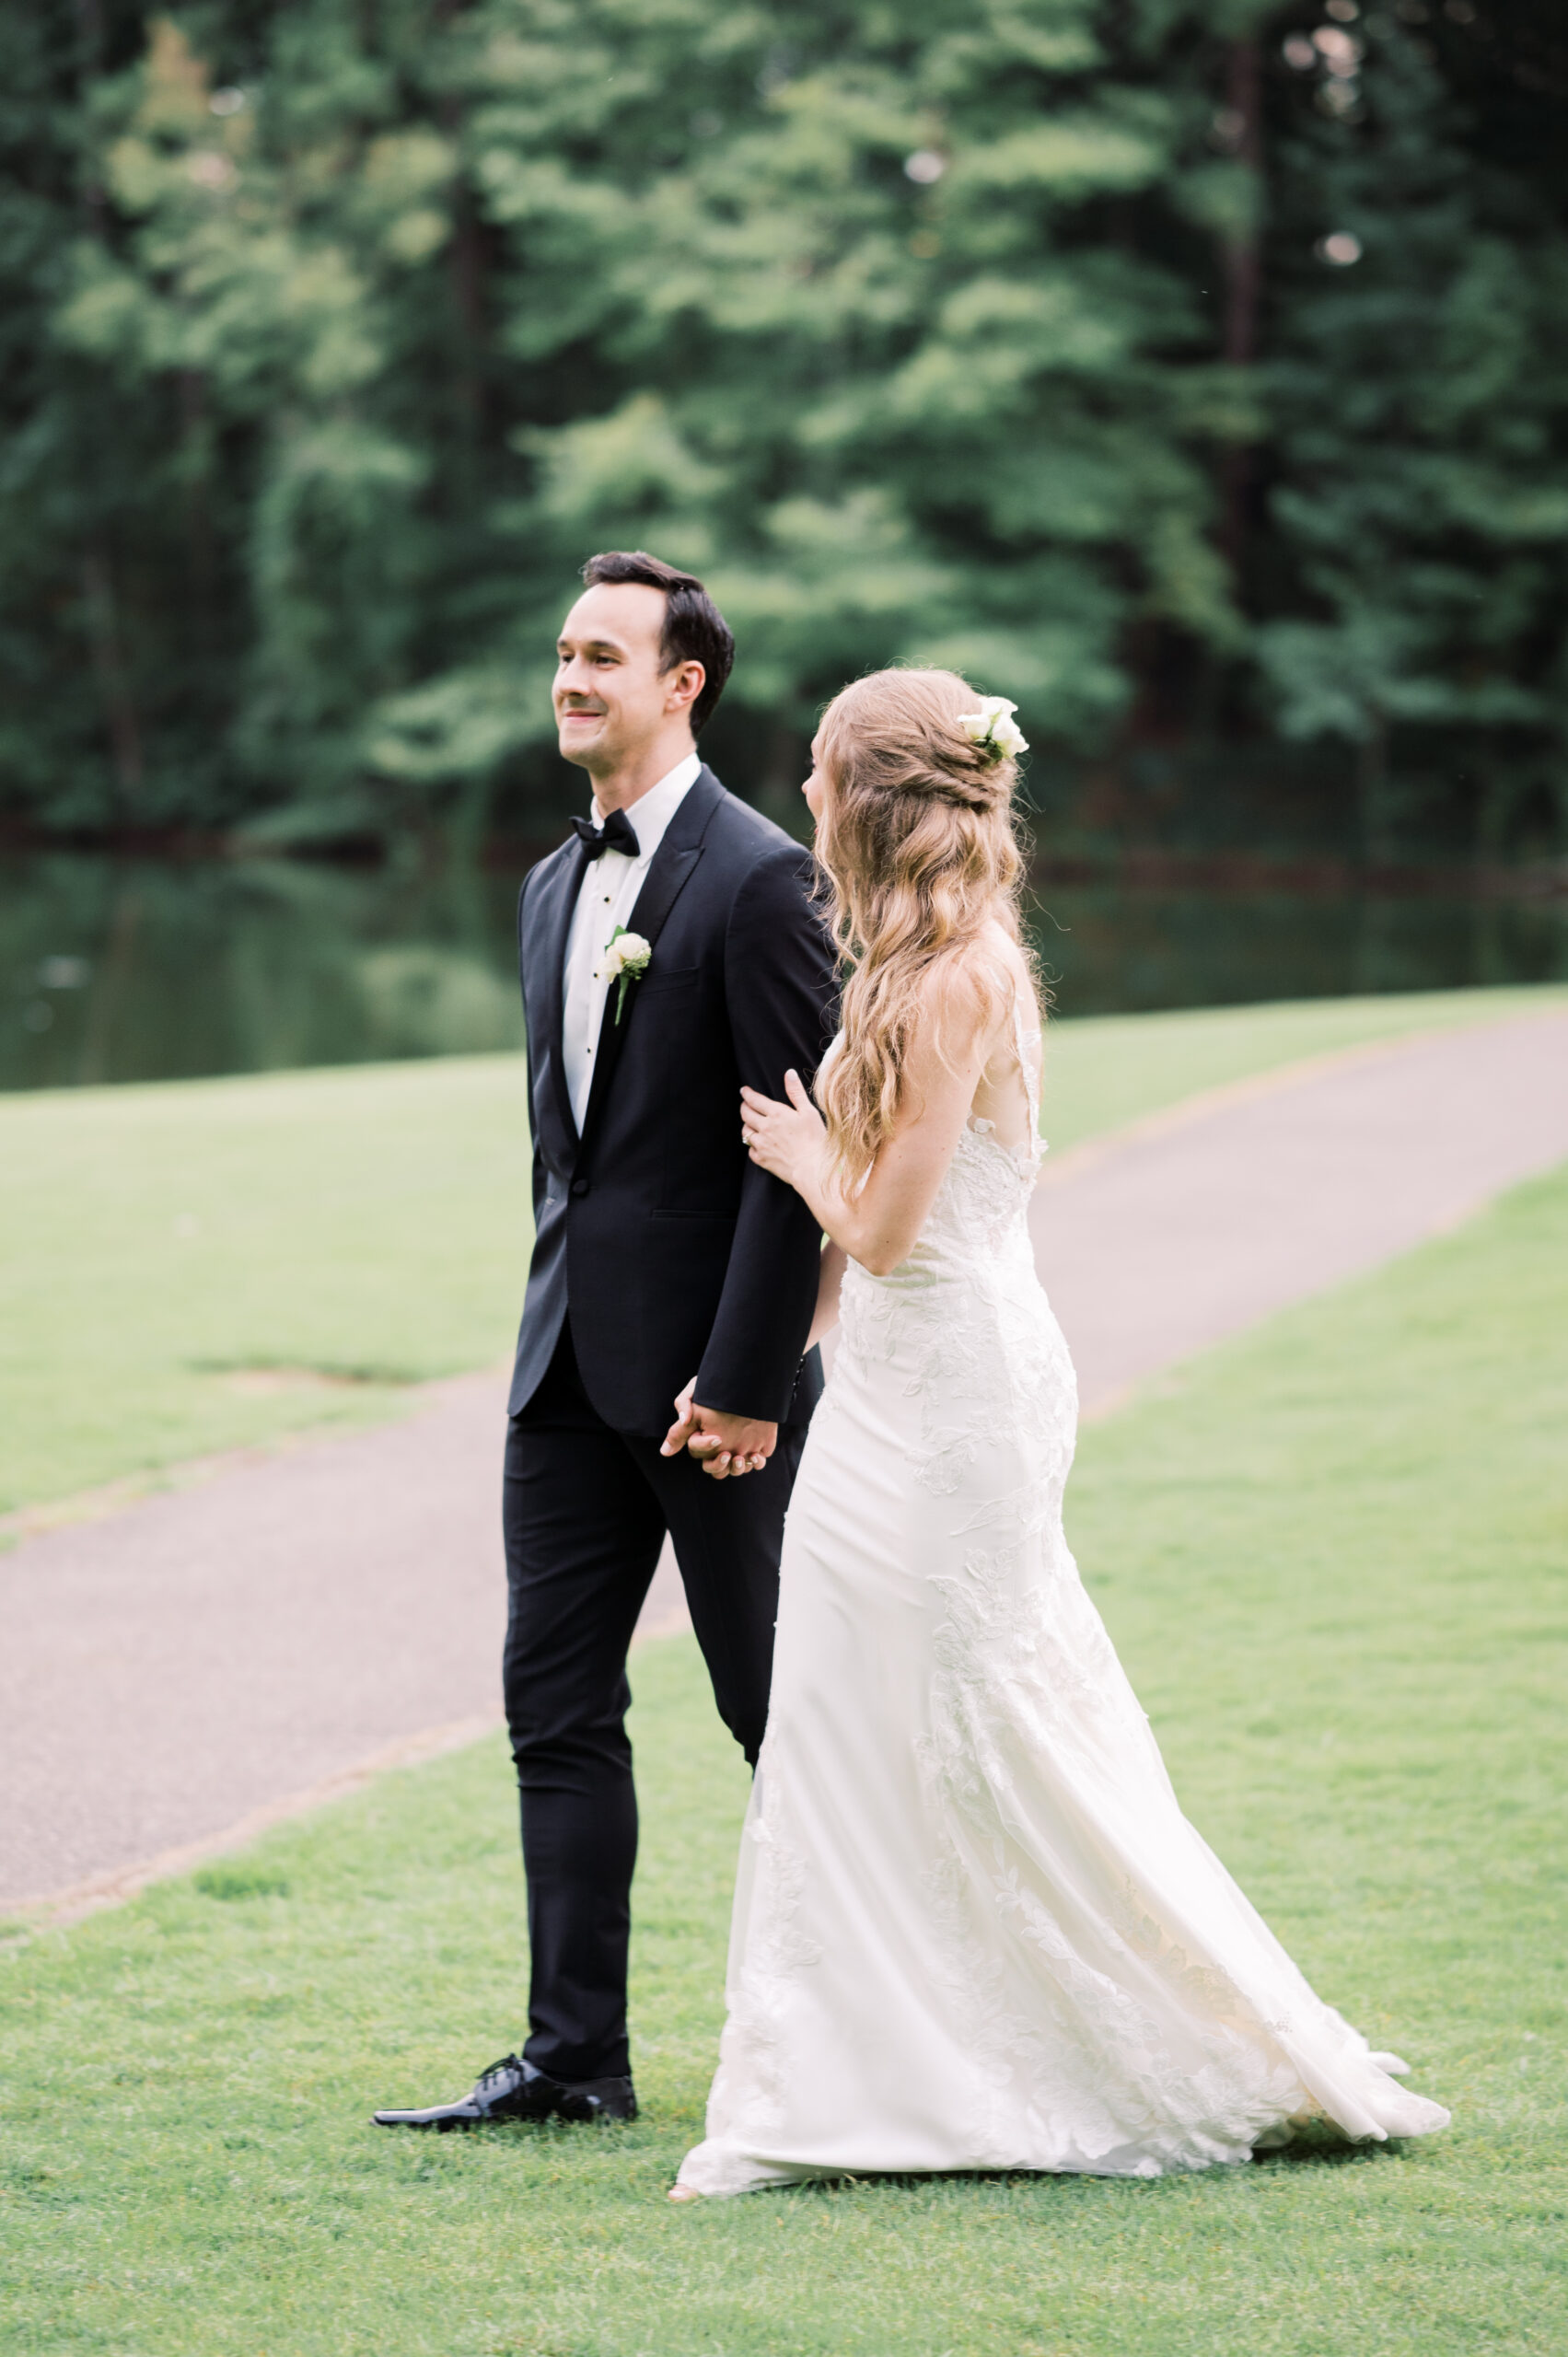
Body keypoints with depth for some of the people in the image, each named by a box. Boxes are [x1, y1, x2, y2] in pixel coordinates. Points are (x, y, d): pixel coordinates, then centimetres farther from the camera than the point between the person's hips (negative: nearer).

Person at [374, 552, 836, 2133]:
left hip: (710, 1372, -8)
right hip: (571, 1363, 8)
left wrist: (744, 1379, -18)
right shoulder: (553, 889, 14)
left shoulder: (757, 879, -12)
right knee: (554, 1705, 4)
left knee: (778, 1708, 3)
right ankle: (573, 2055, 8)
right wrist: (560, 1322, 16)